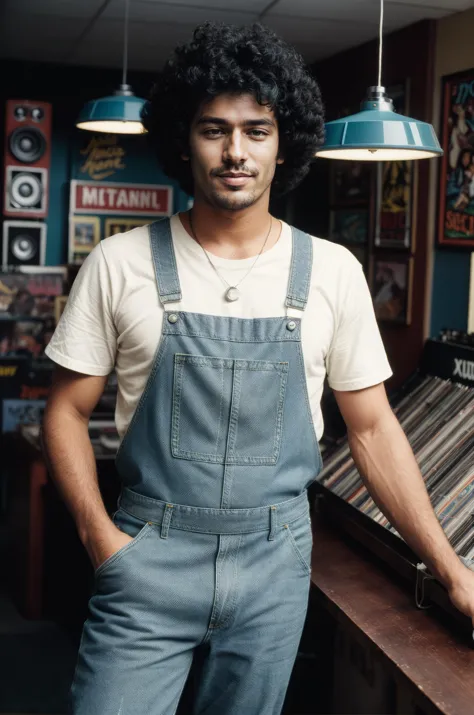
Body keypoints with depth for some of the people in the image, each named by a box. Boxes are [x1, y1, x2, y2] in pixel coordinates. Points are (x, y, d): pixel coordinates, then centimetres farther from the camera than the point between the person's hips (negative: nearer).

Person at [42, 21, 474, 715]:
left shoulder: (333, 272, -1)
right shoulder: (119, 264, -4)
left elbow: (372, 428, 4)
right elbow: (68, 410, 3)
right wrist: (100, 535, -11)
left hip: (275, 561, 2)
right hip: (149, 555, -1)